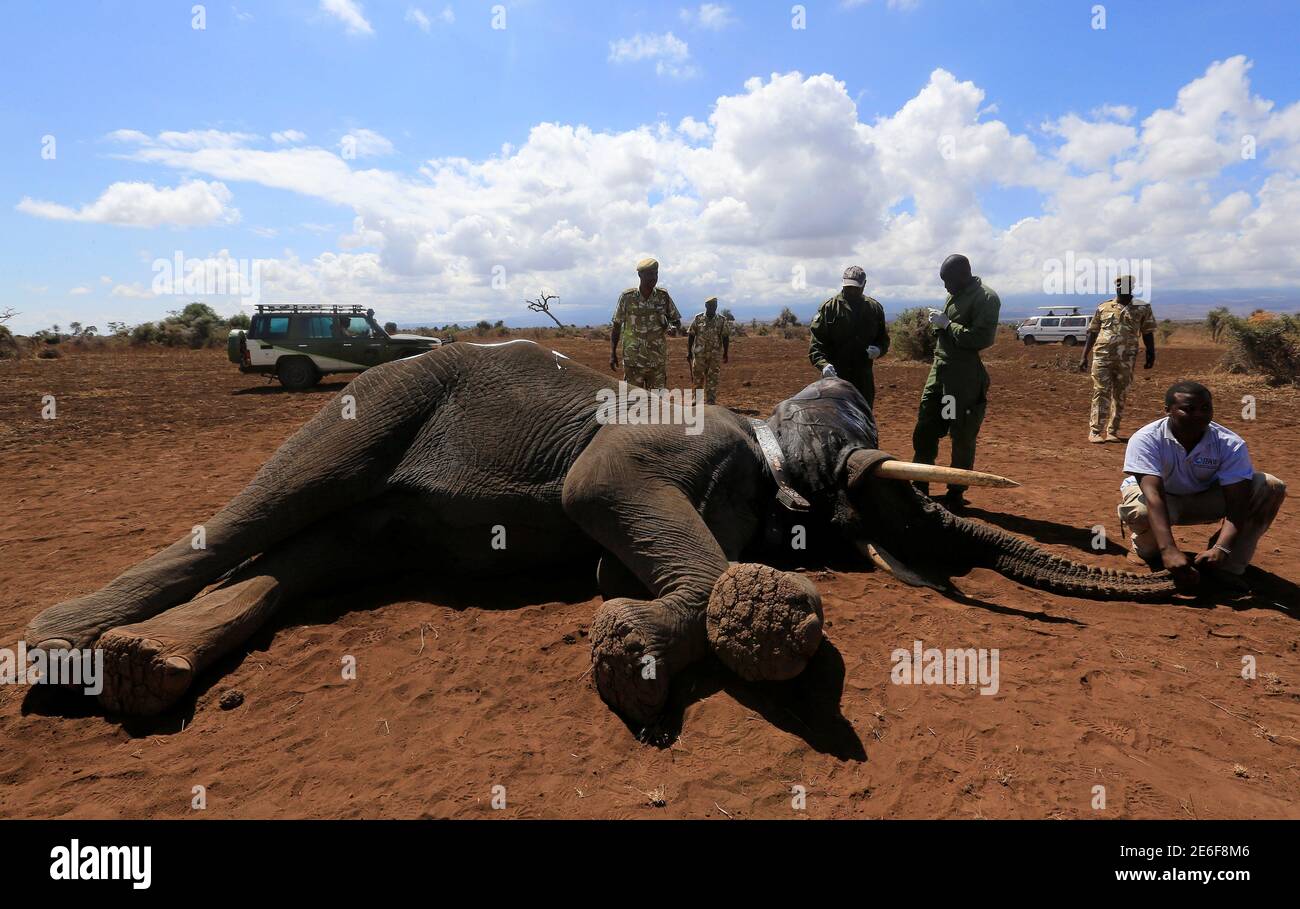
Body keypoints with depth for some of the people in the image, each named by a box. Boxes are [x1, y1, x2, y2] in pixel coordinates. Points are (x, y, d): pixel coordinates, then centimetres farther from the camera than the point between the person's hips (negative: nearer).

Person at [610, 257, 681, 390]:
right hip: (633, 361, -2)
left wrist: (675, 325, -14)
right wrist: (612, 354, 0)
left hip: (658, 361, 2)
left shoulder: (664, 296, 0)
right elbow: (616, 326, 4)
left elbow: (676, 320, 10)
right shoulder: (627, 297, -4)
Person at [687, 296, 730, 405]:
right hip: (699, 354, 0)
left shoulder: (721, 321, 0)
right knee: (698, 377, 8)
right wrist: (689, 352, 0)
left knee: (712, 379, 0)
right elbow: (691, 336, 2)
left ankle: (711, 402, 5)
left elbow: (726, 338, 4)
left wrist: (725, 354, 2)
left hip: (715, 355, 0)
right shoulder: (698, 319, -2)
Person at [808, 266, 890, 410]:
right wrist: (824, 364, -26)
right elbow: (816, 342, -10)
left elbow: (883, 338, 17)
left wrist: (878, 349, -7)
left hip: (864, 377, 4)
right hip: (835, 376, -4)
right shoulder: (829, 308, -4)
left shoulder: (875, 308, 8)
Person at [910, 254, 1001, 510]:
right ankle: (919, 487, 20)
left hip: (965, 377, -8)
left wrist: (947, 324, -17)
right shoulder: (955, 295, 14)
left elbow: (982, 338, -21)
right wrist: (939, 323, 3)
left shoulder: (985, 298, -12)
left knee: (962, 437, 2)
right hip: (940, 369, 9)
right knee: (924, 429, 10)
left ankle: (956, 493, 12)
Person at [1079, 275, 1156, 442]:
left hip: (1126, 359, 1)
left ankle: (1112, 431, 12)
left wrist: (1151, 355, 3)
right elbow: (1092, 333, 11)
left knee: (1120, 395, 5)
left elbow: (1148, 333, 9)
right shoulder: (1103, 307, 8)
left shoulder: (1142, 308, 7)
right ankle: (1094, 431, -4)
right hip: (1102, 356, -1)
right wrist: (1084, 356, 7)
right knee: (1101, 393, -5)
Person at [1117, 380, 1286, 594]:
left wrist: (1221, 549, -43)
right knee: (1138, 510, -40)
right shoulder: (1146, 439, -29)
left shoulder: (1230, 444, -21)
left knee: (1271, 487, -19)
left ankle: (1227, 567, -14)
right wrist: (1168, 550, -51)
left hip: (1206, 498, 3)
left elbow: (1236, 502, -26)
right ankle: (1149, 550, -1)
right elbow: (1153, 494, -40)